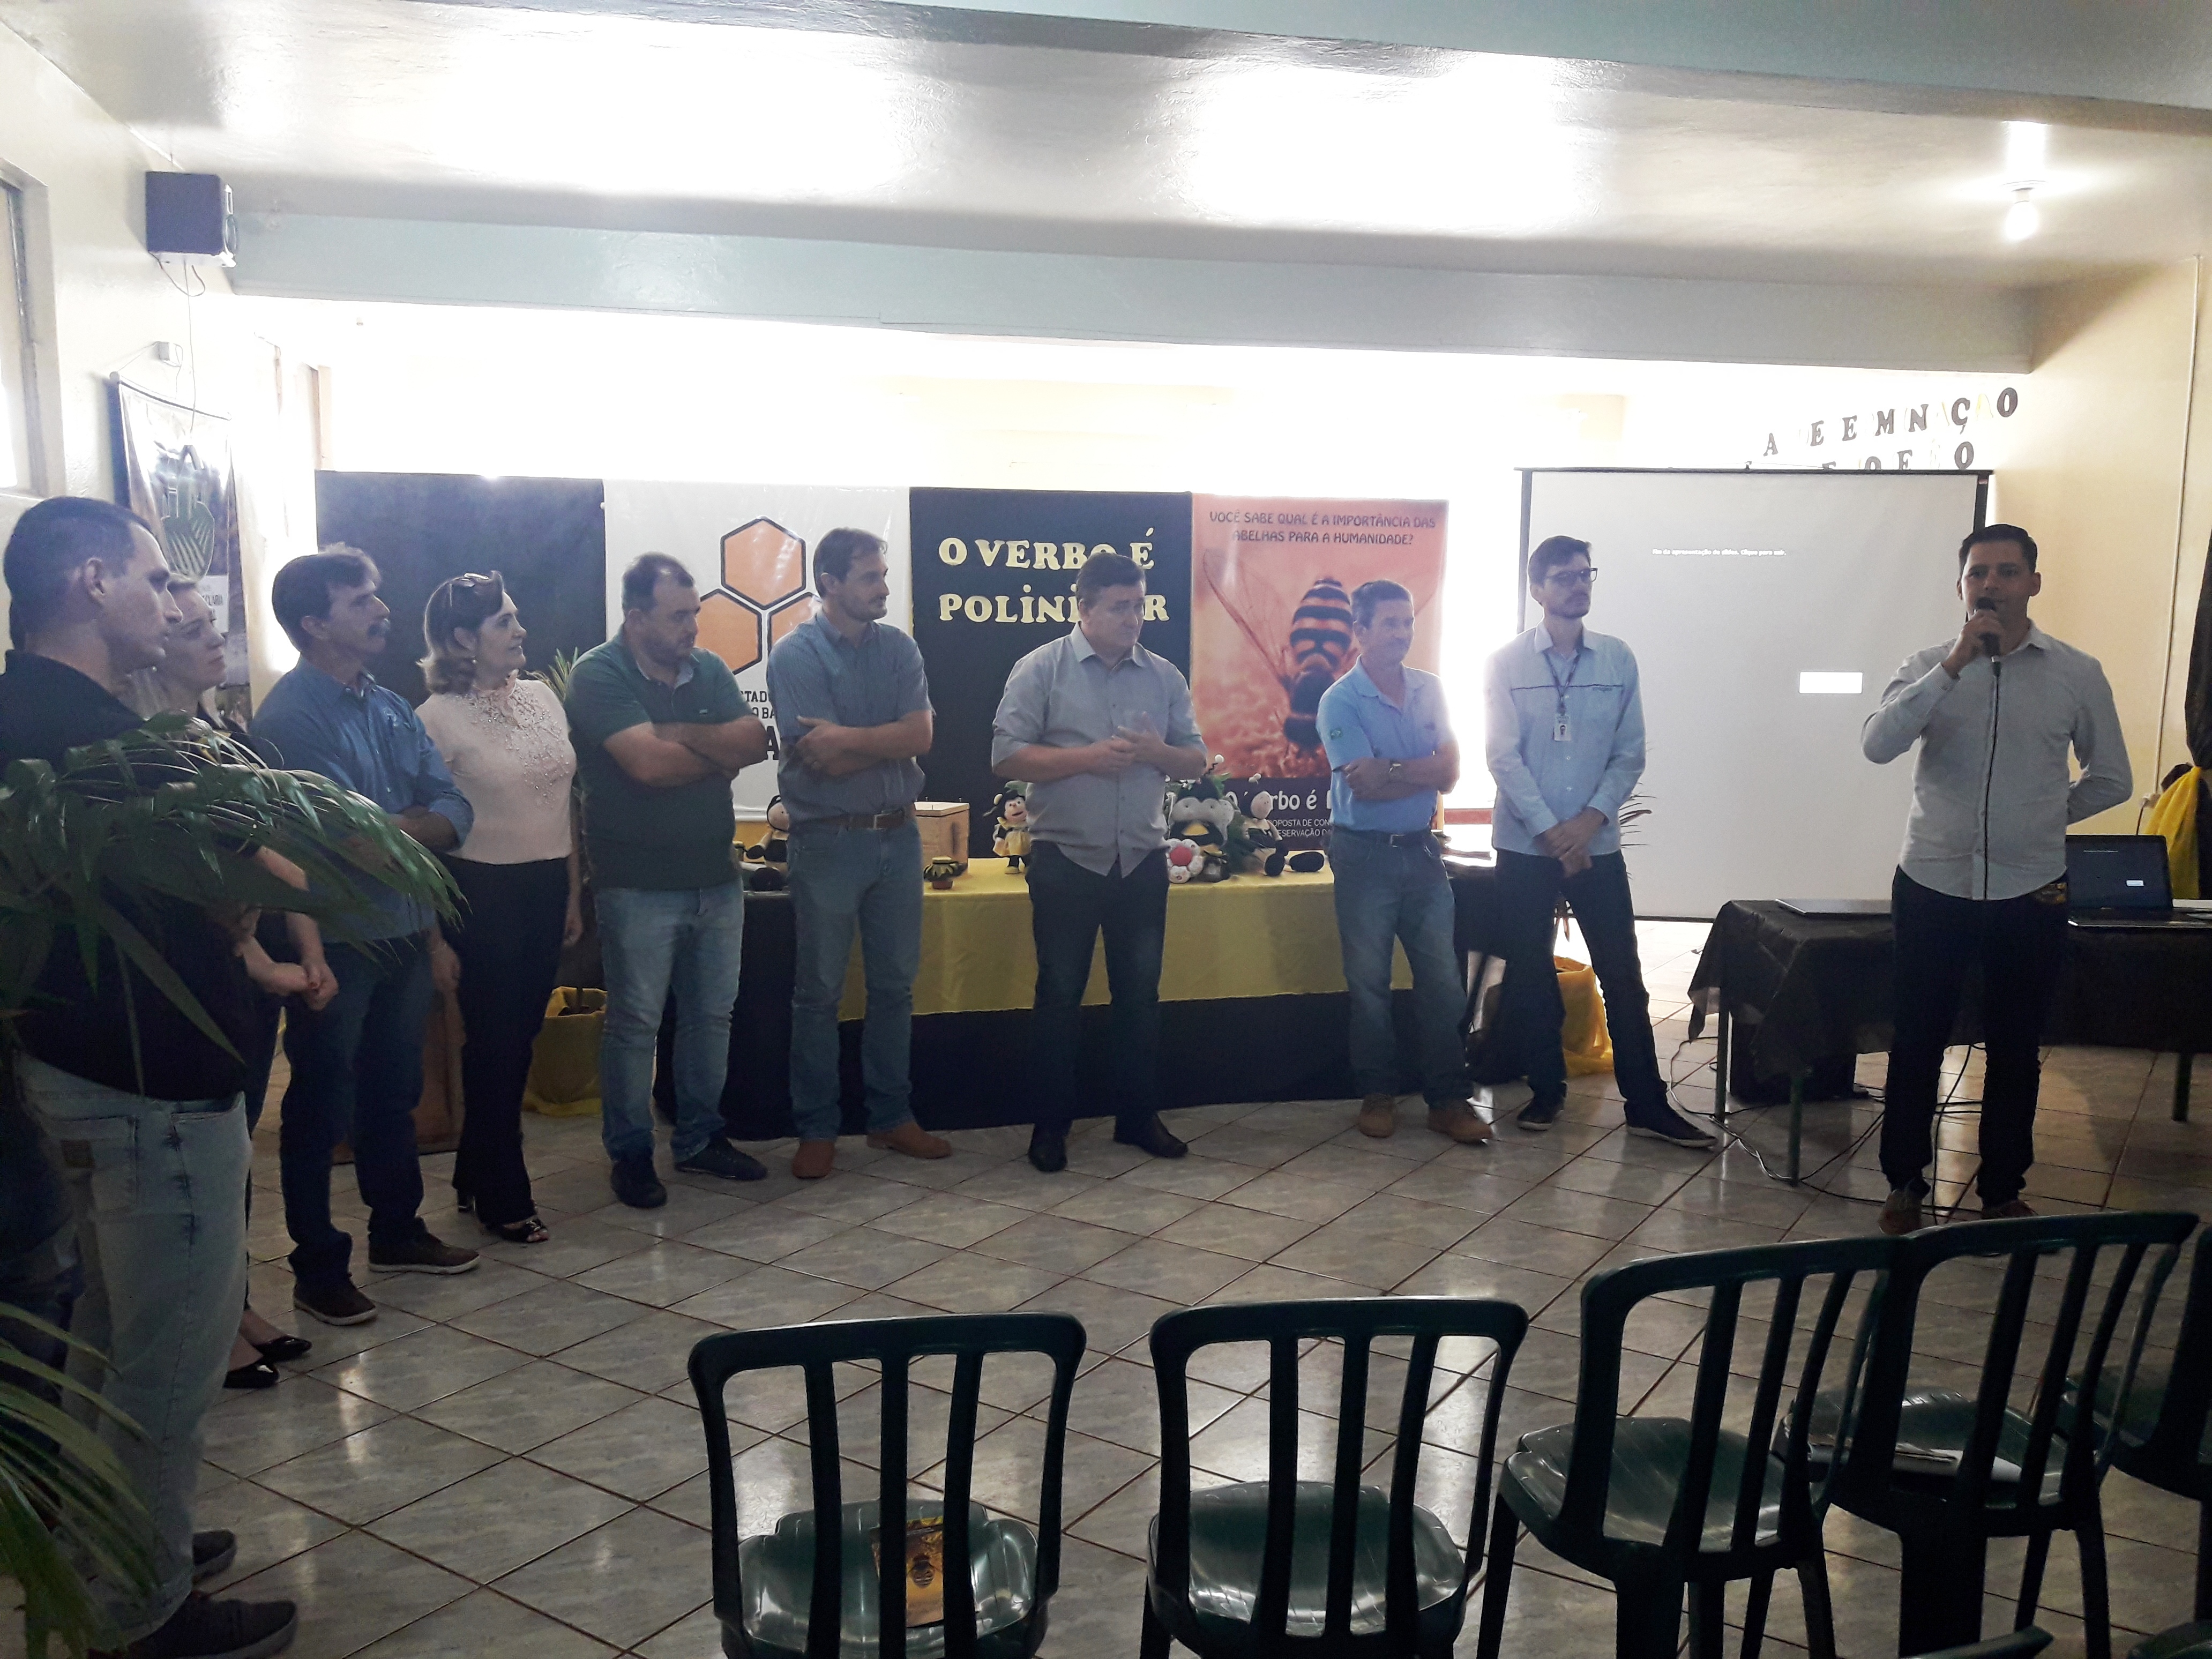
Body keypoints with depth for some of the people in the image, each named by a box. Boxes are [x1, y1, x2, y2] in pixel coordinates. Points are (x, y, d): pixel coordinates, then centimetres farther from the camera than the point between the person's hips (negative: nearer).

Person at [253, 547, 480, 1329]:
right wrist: (419, 822, -5)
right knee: (321, 1108, 5)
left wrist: (393, 827, -15)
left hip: (405, 933, 7)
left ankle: (396, 1231, 34)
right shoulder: (291, 715, -15)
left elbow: (455, 812, 2)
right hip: (335, 941, -7)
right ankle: (318, 1269, 18)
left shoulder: (392, 708, 9)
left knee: (395, 1092, 19)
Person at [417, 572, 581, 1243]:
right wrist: (438, 933, -10)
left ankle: (475, 1175, 30)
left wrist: (573, 893, 13)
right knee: (494, 1042, 2)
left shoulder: (544, 697, 8)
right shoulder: (439, 717, -10)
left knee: (520, 1038, 13)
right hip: (484, 891, -6)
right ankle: (503, 1199, 16)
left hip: (547, 886, 6)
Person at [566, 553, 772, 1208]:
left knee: (712, 1014, 13)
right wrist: (721, 754, -6)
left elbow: (756, 742, -5)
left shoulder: (709, 670, 8)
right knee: (635, 1023, 3)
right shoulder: (598, 675, -10)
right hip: (640, 883, -6)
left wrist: (681, 734, -17)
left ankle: (701, 1138, 27)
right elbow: (649, 763, -22)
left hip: (716, 876, 6)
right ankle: (630, 1153, 17)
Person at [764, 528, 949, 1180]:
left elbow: (922, 735, -8)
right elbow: (826, 761, -16)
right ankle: (816, 1129, 15)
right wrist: (889, 742, -8)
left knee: (895, 984, 12)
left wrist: (849, 738, -17)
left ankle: (891, 1116, 24)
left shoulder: (898, 648, 6)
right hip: (828, 841, -4)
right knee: (820, 992, 4)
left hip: (898, 835, 5)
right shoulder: (796, 655, -8)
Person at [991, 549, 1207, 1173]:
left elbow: (1196, 759, 9)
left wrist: (1157, 753, -13)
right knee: (1060, 994, 4)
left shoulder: (1164, 676, 7)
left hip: (1143, 859, 4)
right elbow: (1006, 755, -11)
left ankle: (1139, 1115, 24)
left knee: (1139, 992, 11)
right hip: (1065, 859, -4)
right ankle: (1051, 1123, 15)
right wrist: (1087, 756, -20)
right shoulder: (1041, 669, -5)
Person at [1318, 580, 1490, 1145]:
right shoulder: (1341, 702, -8)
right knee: (1369, 982, 5)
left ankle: (1448, 1099, 11)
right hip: (1365, 854, -4)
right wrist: (1423, 772, -8)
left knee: (1443, 980, 3)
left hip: (1421, 849, 4)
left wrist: (1391, 770, -16)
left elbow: (1450, 772, -3)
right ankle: (1377, 1095, 18)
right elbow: (1368, 787, -18)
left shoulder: (1430, 690, 7)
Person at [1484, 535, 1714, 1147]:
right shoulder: (1506, 663, -3)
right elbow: (1504, 757, -8)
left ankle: (1646, 1103, 12)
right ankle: (1546, 1090, 23)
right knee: (1529, 975, 7)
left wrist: (1591, 820, -11)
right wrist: (1551, 832, -14)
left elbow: (1630, 753, 2)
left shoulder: (1619, 660, 2)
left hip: (1598, 844, 1)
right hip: (1525, 845, -1)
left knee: (1623, 976, 3)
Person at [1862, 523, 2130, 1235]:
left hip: (2029, 893, 1)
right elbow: (1877, 745, -20)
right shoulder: (1929, 665, -2)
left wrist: (2042, 818, 10)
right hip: (1933, 886, -1)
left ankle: (2003, 1190, 28)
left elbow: (2112, 779, 10)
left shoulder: (2078, 674, -1)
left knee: (2015, 1049, 12)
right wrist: (1955, 664, -23)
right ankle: (1904, 1182, 23)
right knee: (1918, 1042, 9)